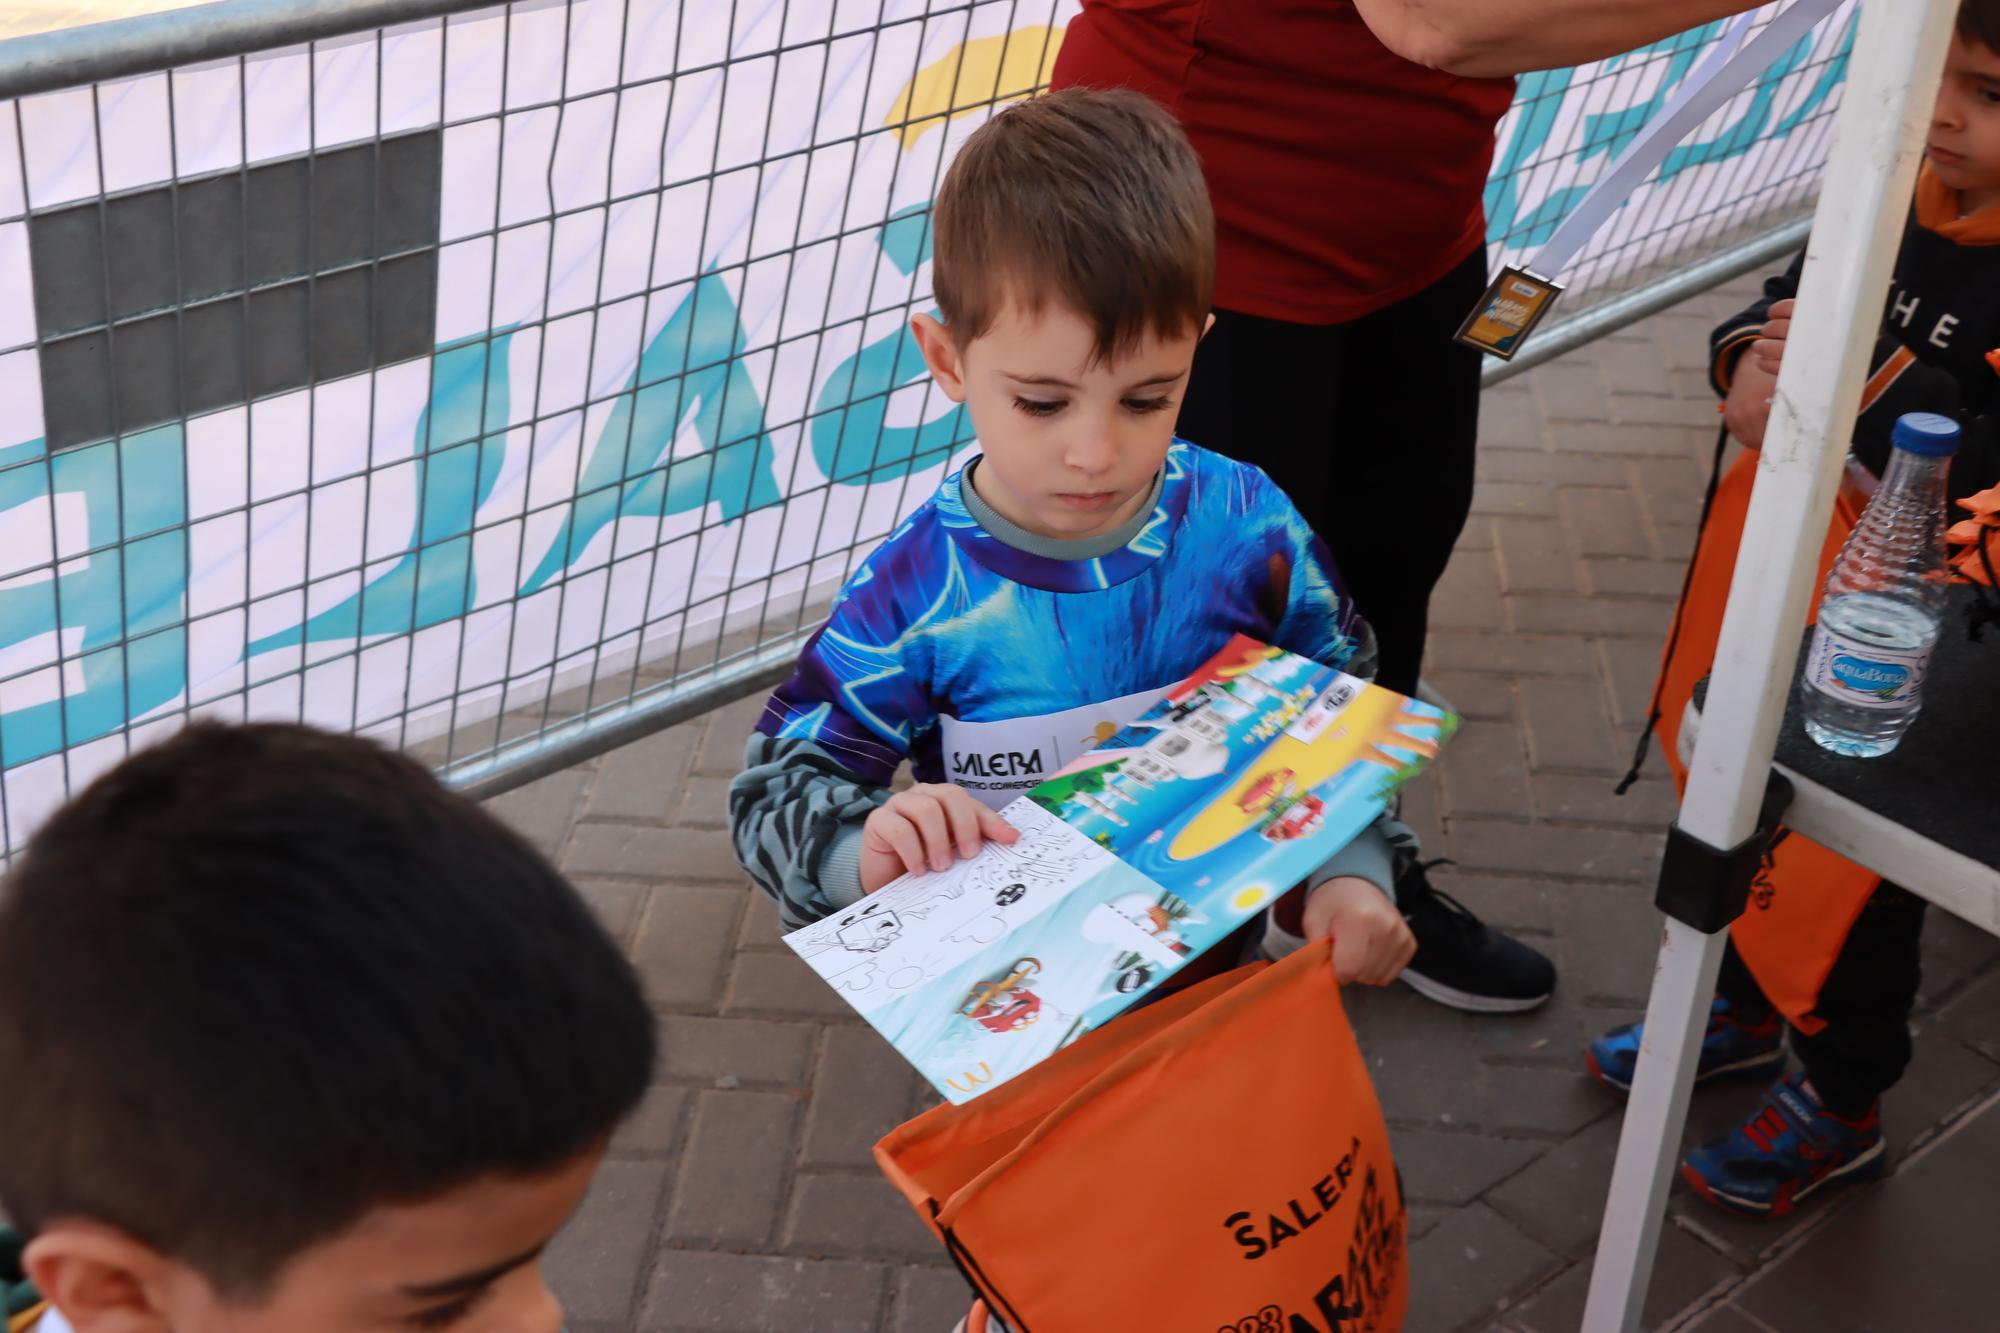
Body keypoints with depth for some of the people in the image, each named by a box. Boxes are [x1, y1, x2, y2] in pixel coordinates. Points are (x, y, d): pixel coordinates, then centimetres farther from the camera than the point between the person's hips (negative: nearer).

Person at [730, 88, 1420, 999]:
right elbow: (774, 792, -9)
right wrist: (865, 846, -32)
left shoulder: (1248, 524, -10)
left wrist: (1351, 873, -9)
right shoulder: (912, 592, -17)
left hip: (1238, 925, 0)